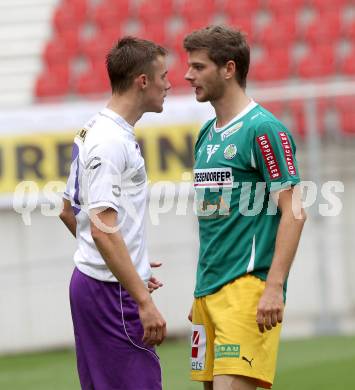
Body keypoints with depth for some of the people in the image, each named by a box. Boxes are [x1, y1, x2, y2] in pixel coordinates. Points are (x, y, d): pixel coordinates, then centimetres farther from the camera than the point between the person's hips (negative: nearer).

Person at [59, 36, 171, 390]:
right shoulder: (112, 141, -17)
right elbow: (103, 229, -24)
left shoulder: (92, 132, 14)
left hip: (88, 279, 10)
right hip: (112, 292, -10)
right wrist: (144, 302, -24)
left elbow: (68, 211, 23)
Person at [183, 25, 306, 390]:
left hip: (247, 287, -9)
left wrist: (274, 287, -20)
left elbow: (293, 212, -13)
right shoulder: (207, 135, 17)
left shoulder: (263, 130, -9)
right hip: (210, 289, 9)